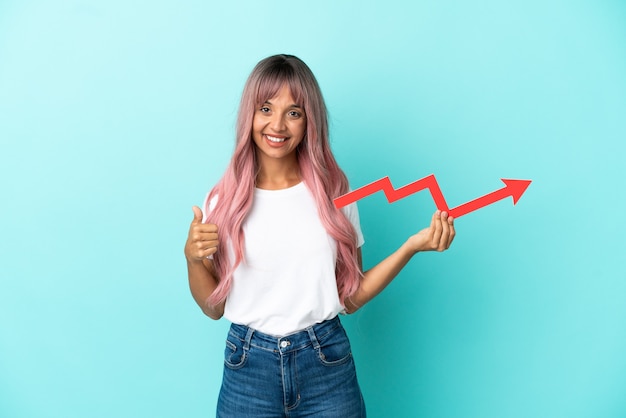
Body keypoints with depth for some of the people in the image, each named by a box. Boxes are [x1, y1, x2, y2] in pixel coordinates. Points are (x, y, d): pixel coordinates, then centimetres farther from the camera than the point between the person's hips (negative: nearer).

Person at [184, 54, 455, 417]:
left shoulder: (334, 193, -2)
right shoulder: (224, 200, -3)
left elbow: (351, 298, -1)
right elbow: (213, 308, 2)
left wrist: (412, 246, -9)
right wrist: (193, 258, -15)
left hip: (327, 365, 0)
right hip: (249, 368, 0)